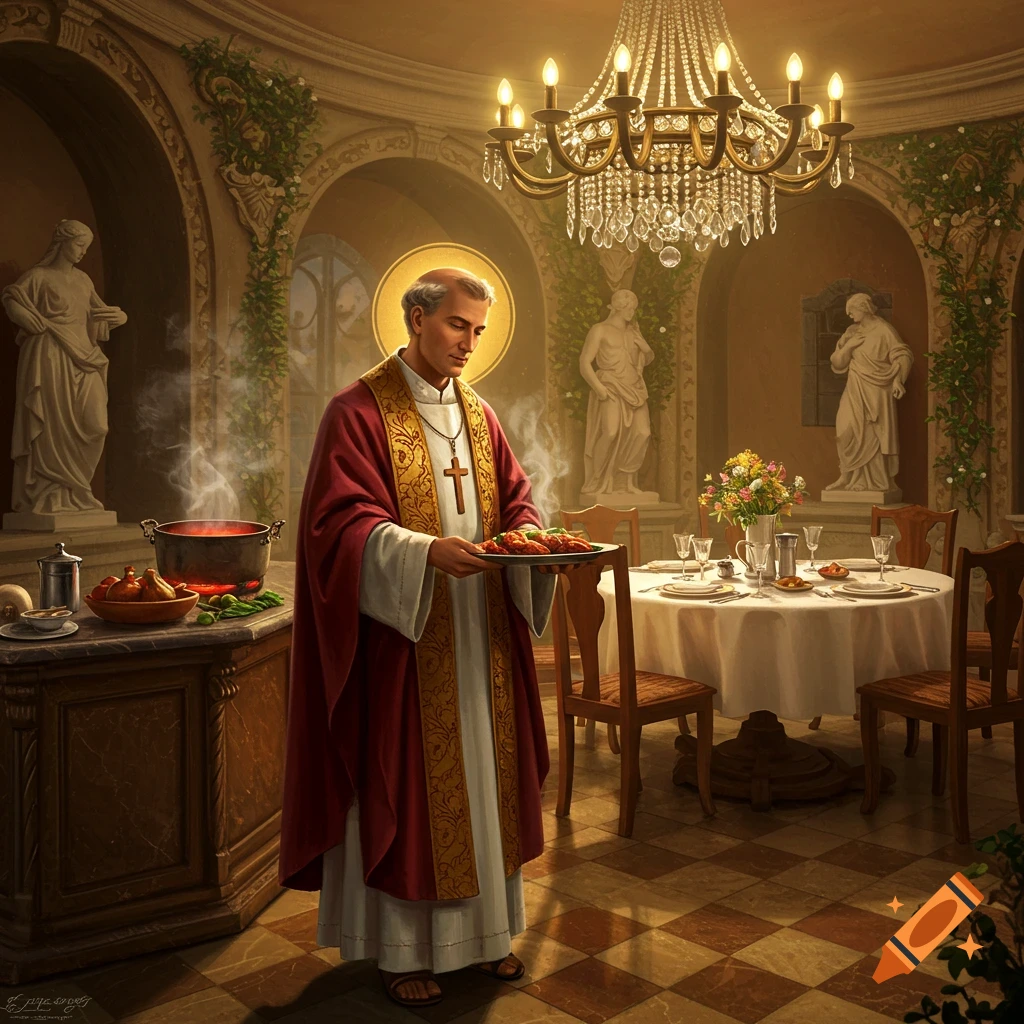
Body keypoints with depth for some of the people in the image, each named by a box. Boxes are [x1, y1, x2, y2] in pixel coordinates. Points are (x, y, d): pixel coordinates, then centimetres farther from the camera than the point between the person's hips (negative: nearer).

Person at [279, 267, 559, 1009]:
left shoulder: (478, 414, 12)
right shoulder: (360, 411, -8)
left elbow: (514, 500, 13)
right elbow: (343, 522, -16)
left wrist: (532, 536, -9)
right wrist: (426, 550, -31)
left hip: (478, 637, 7)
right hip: (403, 640, -6)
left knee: (482, 775, 13)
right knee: (404, 779, 3)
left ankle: (482, 928, 29)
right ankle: (402, 946, 19)